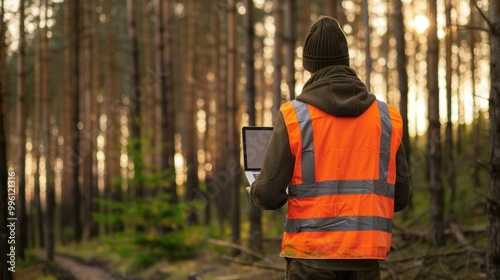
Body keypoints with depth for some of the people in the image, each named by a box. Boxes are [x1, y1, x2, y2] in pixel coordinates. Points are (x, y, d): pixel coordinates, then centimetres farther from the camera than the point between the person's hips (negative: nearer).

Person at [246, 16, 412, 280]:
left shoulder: (294, 115, -6)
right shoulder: (387, 117, 4)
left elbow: (270, 195, -6)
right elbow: (400, 196, 8)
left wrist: (254, 192, 17)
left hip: (311, 255, -3)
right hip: (366, 256, 3)